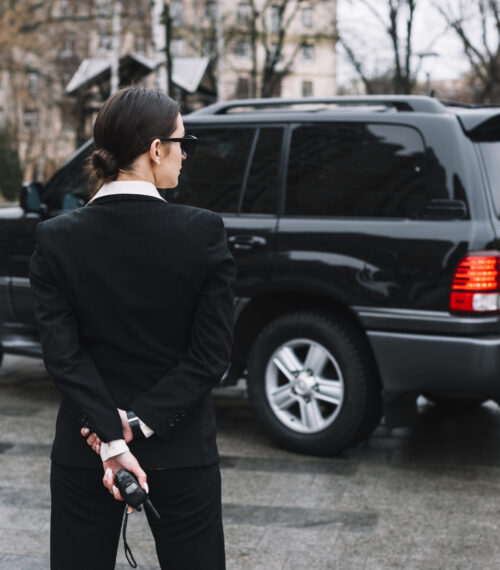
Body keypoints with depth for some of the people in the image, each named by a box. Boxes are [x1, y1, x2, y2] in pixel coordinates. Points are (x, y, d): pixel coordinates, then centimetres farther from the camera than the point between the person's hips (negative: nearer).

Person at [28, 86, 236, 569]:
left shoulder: (57, 238, -6)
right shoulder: (203, 231, -11)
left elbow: (61, 353, -10)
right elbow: (212, 354, -12)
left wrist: (111, 439, -13)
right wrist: (142, 423, -11)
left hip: (84, 455, 1)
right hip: (181, 453, -1)